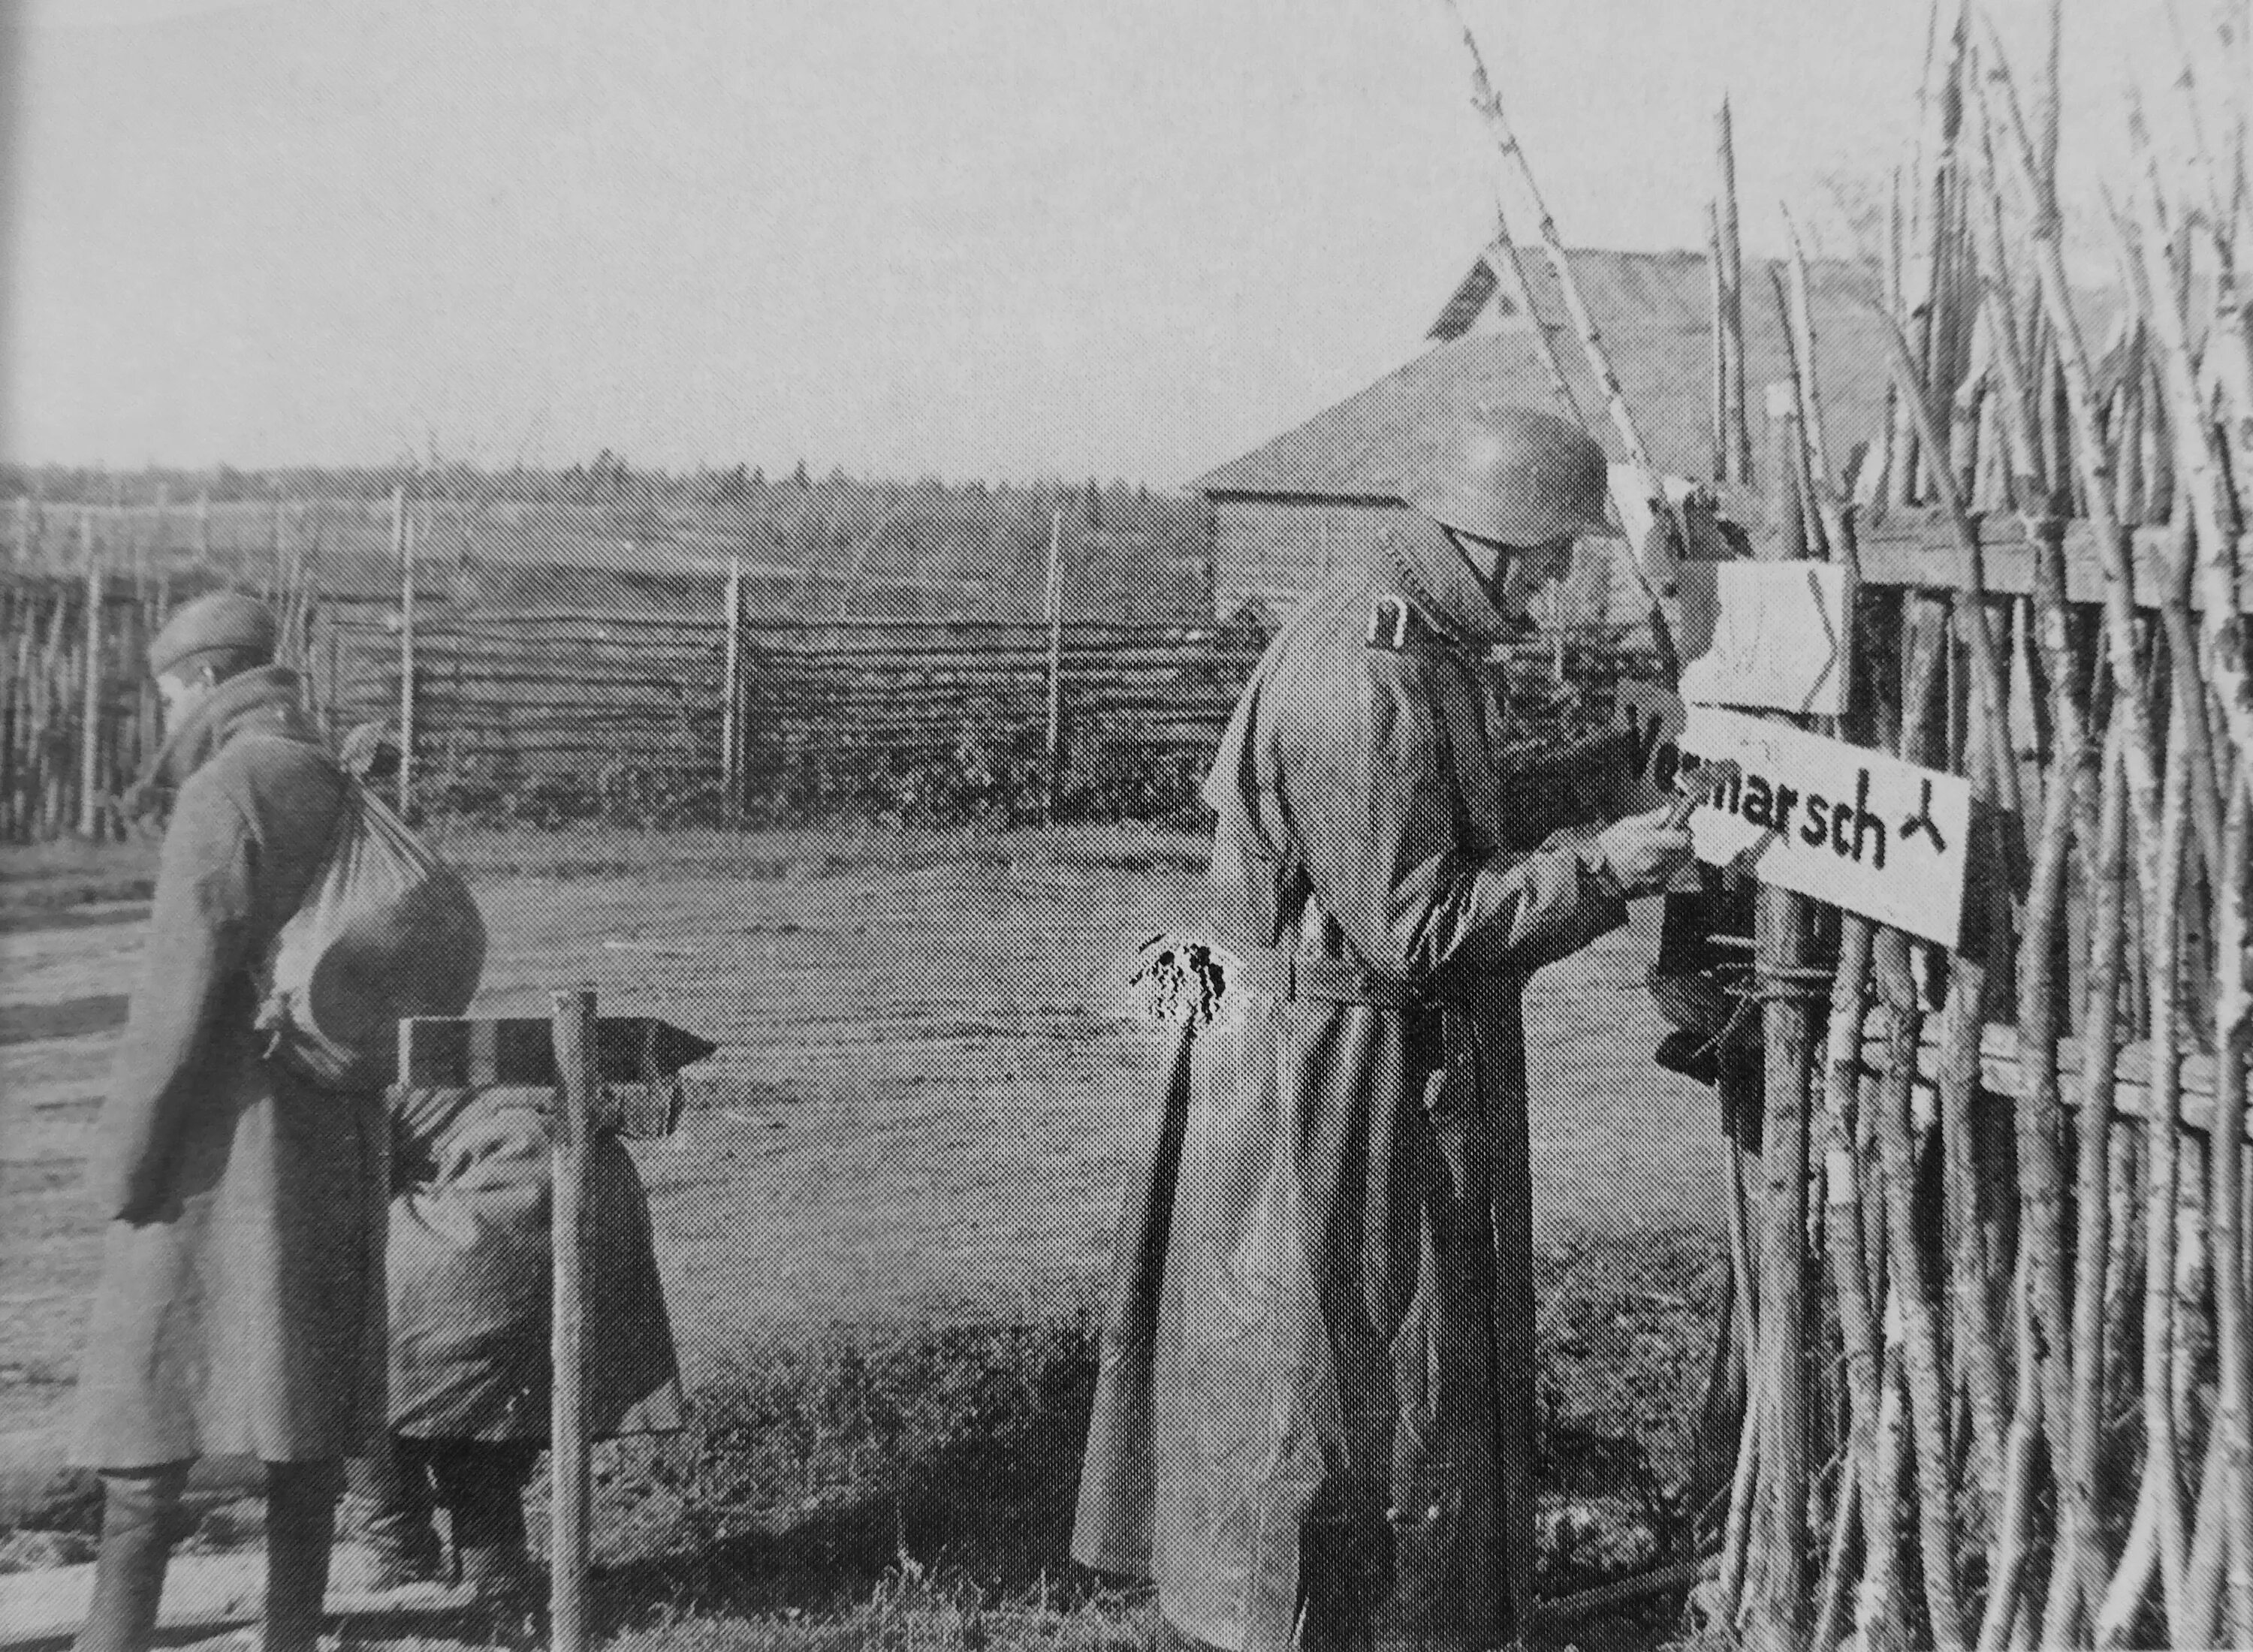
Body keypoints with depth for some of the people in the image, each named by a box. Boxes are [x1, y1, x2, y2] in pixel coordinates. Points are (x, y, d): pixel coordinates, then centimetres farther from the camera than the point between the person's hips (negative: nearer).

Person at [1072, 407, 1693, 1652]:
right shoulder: (1363, 682, -25)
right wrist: (1593, 871, -20)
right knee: (1326, 1371, 2)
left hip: (1415, 1067, 10)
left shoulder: (1423, 639, 8)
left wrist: (1612, 770, 10)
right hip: (1342, 1070, -10)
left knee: (1418, 1352, 20)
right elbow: (1413, 928, -25)